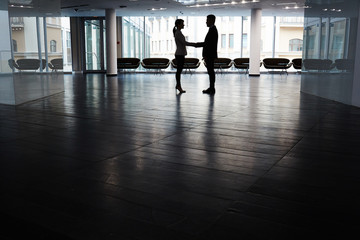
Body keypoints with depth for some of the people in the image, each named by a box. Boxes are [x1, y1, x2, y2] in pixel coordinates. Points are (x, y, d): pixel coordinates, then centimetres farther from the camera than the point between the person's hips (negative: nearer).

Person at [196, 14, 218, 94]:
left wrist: (196, 44, -13)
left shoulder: (212, 30, -15)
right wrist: (205, 55, 20)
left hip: (210, 55, -10)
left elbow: (207, 43, -21)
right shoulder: (213, 29, 17)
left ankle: (212, 89, -2)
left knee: (210, 71, -6)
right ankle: (211, 88, 18)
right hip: (209, 55, 10)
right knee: (210, 71, 12)